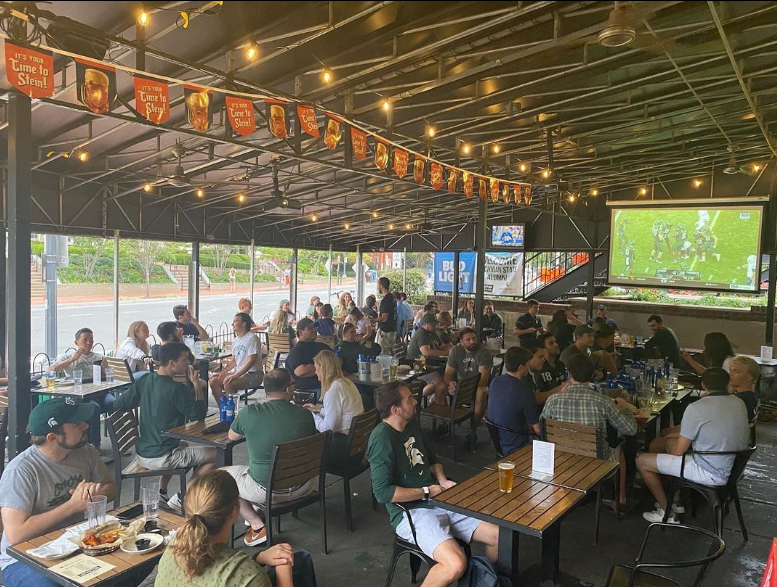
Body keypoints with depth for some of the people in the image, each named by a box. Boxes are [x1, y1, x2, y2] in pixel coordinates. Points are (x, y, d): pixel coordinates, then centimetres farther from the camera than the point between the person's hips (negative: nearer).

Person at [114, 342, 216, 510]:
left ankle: (161, 492, 29)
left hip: (141, 454, 9)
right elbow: (199, 415, -14)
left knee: (182, 444, 36)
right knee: (216, 455, -6)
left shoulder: (143, 381, 1)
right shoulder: (176, 389, -20)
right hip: (161, 458, -9)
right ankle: (181, 498, 0)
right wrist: (197, 385, -10)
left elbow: (119, 404, 7)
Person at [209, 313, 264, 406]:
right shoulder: (236, 340, 14)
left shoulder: (252, 338, -13)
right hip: (239, 372, 9)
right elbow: (233, 361, 17)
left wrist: (235, 376, -25)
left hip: (253, 374, -9)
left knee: (228, 384, -30)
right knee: (214, 381, -4)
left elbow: (251, 361, -20)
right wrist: (221, 372, 2)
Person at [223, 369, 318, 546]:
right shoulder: (305, 415, -11)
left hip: (265, 490, -2)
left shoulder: (248, 413, -15)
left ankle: (258, 526, 11)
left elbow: (231, 436, 7)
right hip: (302, 488, 3)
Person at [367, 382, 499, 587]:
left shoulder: (412, 424, 9)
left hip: (441, 502, 8)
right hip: (411, 512, -8)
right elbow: (383, 492, -22)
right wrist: (427, 491, -13)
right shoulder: (382, 439, -18)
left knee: (501, 538, 0)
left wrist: (442, 480, 3)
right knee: (456, 564, -31)